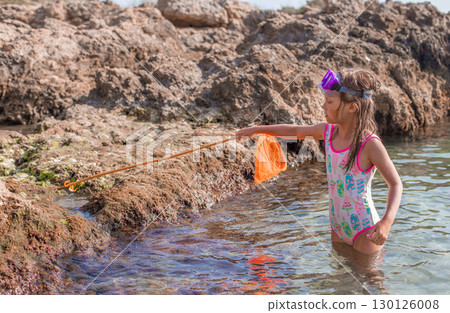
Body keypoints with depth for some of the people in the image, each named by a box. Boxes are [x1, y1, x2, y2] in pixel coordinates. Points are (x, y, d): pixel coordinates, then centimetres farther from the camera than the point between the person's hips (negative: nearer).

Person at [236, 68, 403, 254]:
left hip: (365, 229, -7)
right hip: (338, 227, 7)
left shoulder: (370, 144, -20)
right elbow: (296, 131, 18)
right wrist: (256, 130, 25)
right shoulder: (328, 131, 0)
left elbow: (396, 184, -19)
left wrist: (387, 221, -35)